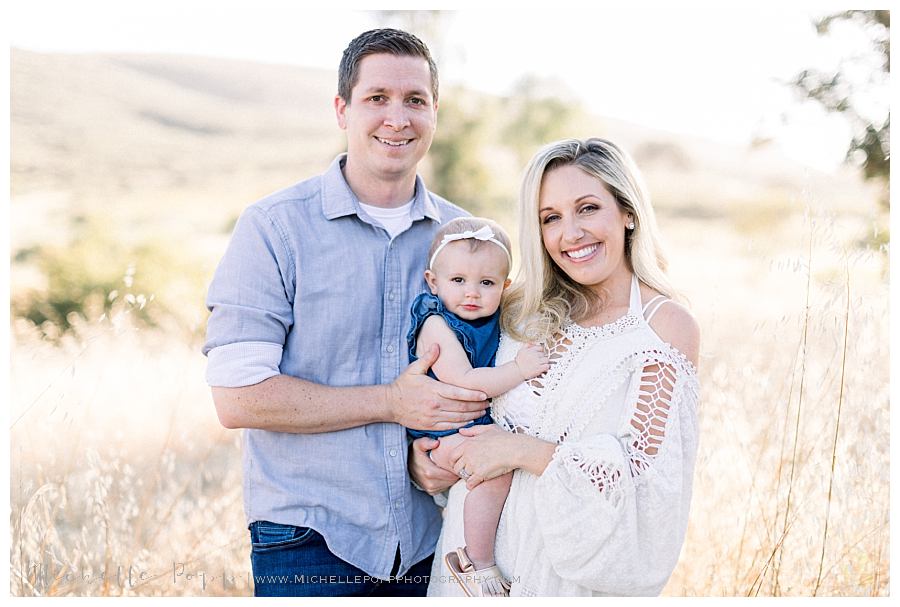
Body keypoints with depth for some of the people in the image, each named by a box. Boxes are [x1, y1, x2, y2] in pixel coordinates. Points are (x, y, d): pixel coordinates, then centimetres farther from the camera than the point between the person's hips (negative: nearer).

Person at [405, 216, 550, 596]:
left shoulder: (494, 318, 6)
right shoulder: (437, 325, -16)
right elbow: (463, 383, -26)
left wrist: (532, 357, 5)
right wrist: (519, 370, -24)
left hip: (484, 424, 9)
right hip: (443, 433, -9)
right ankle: (477, 564, -15)